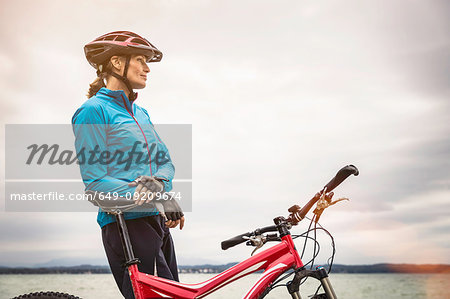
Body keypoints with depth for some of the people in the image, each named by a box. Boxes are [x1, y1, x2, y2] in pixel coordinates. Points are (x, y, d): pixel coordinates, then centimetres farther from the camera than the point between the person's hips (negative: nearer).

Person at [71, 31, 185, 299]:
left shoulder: (141, 113, 18)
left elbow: (165, 161, 11)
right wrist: (153, 196, -22)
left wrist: (158, 181, -13)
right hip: (125, 224, -8)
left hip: (158, 221, 8)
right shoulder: (93, 111, -6)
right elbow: (95, 182, -12)